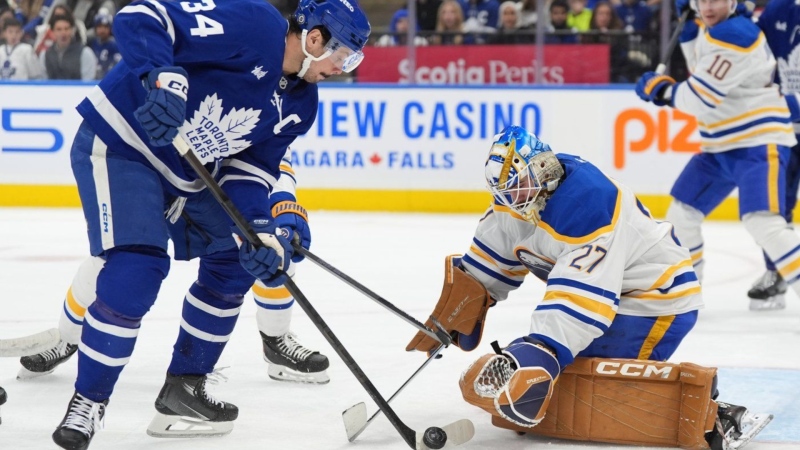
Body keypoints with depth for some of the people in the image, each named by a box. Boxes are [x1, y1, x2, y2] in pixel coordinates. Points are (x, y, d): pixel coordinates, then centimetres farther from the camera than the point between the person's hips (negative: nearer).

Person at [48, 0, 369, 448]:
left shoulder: (300, 103, 4)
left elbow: (252, 170, 3)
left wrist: (265, 232, -14)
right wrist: (163, 78, -43)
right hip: (119, 142, -10)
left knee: (235, 257, 10)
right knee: (137, 268, -22)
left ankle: (183, 390, 20)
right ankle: (88, 401, -6)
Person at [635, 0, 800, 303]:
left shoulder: (733, 34, -21)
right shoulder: (711, 30, 8)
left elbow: (702, 97, -21)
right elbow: (703, 77, 19)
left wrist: (660, 89, -4)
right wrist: (689, 27, 6)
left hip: (759, 144, -10)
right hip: (721, 146, 10)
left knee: (763, 223, -25)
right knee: (681, 215, 13)